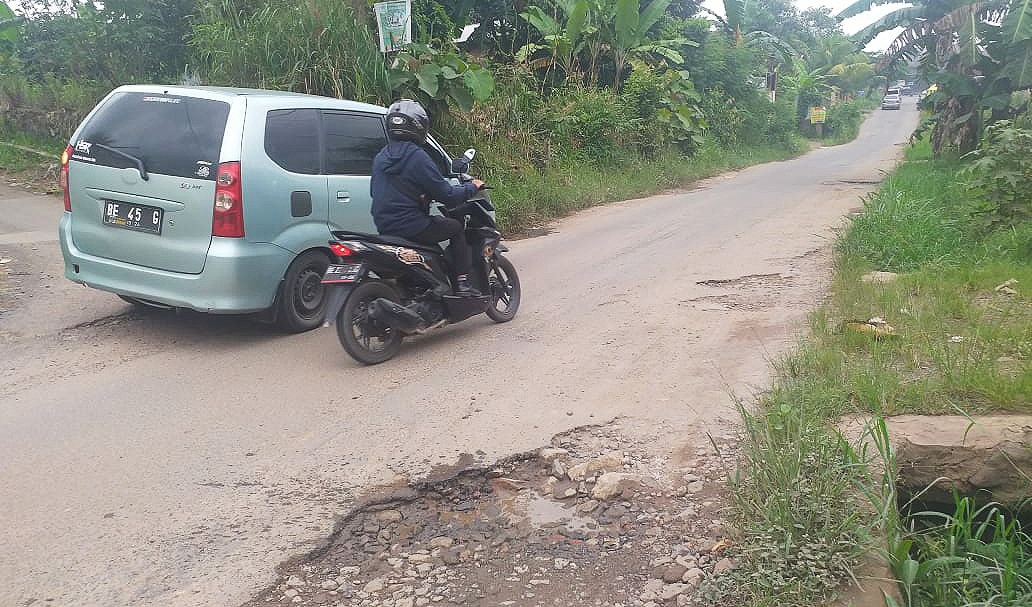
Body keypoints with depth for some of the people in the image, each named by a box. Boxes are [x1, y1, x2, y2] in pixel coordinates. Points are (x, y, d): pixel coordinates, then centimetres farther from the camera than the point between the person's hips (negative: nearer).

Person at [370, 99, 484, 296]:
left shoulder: (380, 158, 10)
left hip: (383, 227, 8)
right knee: (457, 228, 9)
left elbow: (374, 191, 23)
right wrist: (472, 187, 3)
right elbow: (446, 195, -14)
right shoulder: (417, 157, -14)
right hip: (411, 226, -8)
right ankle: (461, 283, 1)